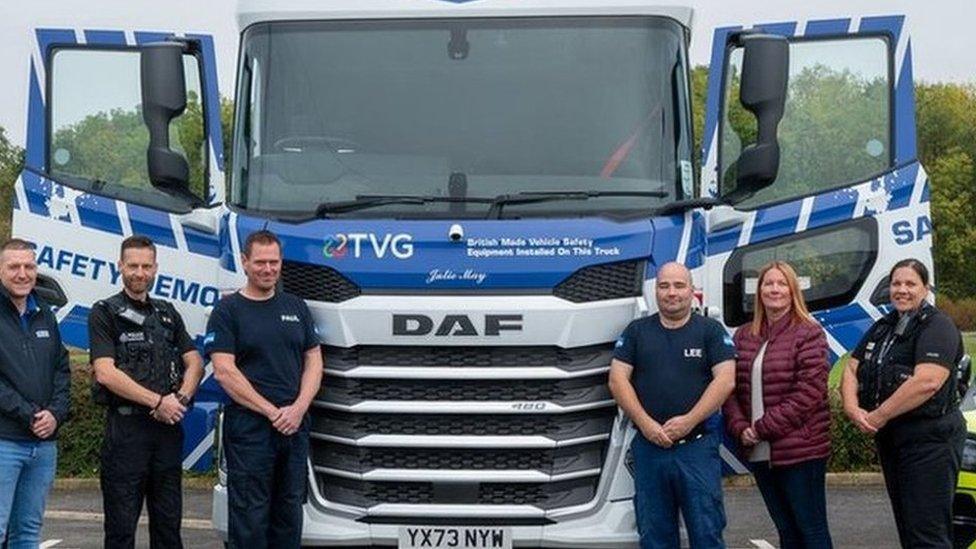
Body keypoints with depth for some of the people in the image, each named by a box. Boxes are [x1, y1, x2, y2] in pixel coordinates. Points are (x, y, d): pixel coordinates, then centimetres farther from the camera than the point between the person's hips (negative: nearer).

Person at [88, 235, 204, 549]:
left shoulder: (168, 314, 16)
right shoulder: (105, 313, -2)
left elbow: (195, 362, 12)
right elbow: (106, 373, -13)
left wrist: (181, 399, -8)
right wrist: (157, 401, -15)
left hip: (168, 427, 5)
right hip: (126, 426, -5)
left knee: (168, 523, 10)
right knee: (121, 523, -1)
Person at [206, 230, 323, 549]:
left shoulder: (296, 307, 14)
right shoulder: (228, 311, -1)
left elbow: (314, 362, 11)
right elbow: (224, 372, -10)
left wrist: (298, 408, -6)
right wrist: (273, 412, -14)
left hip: (295, 427, 5)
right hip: (249, 429, -5)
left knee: (289, 513, 10)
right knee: (250, 519, -2)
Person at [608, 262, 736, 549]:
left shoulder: (711, 331, 6)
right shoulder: (636, 331, 11)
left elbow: (725, 380, -4)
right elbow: (617, 379, 4)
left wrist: (688, 421, -14)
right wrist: (646, 424, -9)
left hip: (698, 447, -2)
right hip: (648, 447, 2)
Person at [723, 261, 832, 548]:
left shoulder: (809, 333, -6)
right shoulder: (743, 336, 12)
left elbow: (809, 392, -14)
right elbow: (730, 387, 10)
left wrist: (764, 427, -14)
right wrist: (740, 428, -7)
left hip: (801, 450, -6)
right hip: (760, 452, 6)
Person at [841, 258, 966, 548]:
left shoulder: (937, 327, -11)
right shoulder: (883, 328, 16)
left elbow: (927, 383, -24)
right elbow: (851, 370, 12)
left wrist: (878, 416, -18)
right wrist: (852, 408, -9)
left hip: (929, 439, -9)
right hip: (889, 439, 9)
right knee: (906, 525, 15)